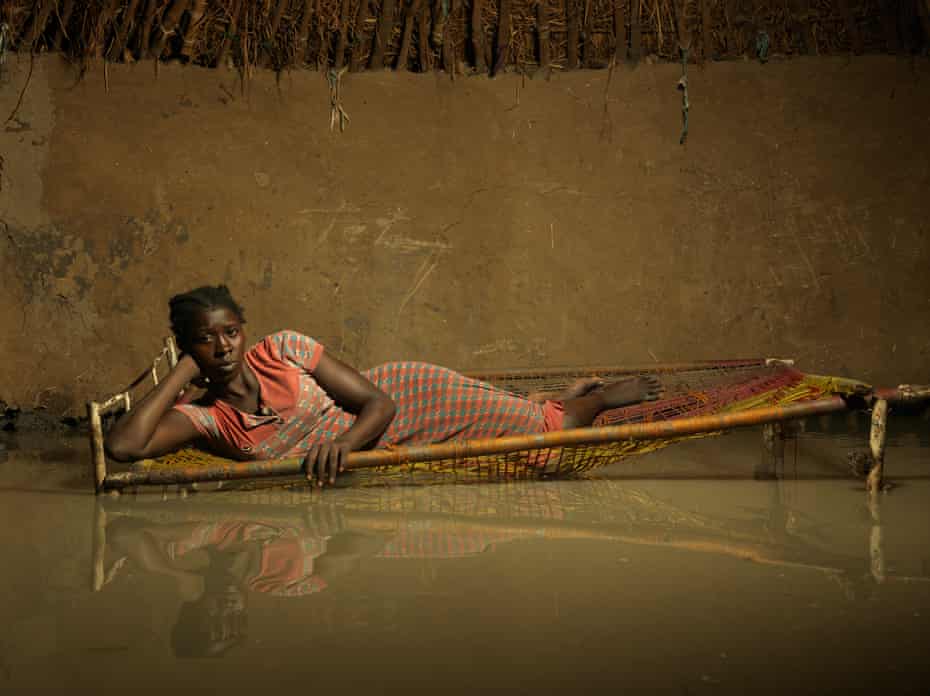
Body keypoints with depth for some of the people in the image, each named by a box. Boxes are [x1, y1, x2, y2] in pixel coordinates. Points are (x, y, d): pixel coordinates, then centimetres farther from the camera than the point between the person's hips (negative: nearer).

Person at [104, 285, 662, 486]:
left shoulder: (283, 349, -21)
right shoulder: (205, 418, -15)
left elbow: (380, 404, -19)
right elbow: (123, 446, -31)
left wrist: (341, 443, -40)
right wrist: (182, 374, -26)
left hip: (405, 399, -2)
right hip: (378, 453, 2)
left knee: (545, 431, 3)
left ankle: (600, 397, 33)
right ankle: (572, 399, 39)